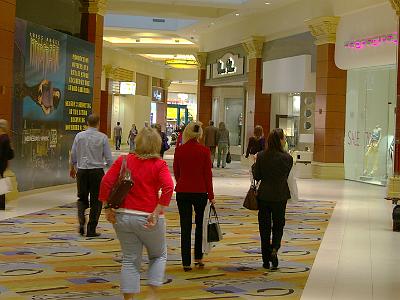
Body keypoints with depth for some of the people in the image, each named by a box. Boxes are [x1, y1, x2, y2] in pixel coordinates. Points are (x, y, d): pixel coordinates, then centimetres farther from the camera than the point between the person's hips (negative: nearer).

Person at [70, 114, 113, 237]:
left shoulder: (79, 136, 1)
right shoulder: (103, 137, -6)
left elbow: (73, 155, 8)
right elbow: (108, 158, -5)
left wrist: (72, 168, 25)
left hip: (82, 171, 2)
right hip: (97, 172, -2)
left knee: (82, 198, 18)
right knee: (96, 201, 6)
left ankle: (81, 221, -3)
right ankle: (91, 230, 6)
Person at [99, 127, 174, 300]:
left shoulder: (123, 161, 3)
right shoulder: (159, 165, -4)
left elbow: (106, 182, -5)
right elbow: (168, 188, -19)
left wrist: (108, 209, 0)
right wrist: (156, 213, -16)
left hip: (123, 216, 3)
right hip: (148, 218, -3)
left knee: (130, 260, 12)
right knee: (159, 255, 18)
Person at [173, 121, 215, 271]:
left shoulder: (179, 150, -3)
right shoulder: (204, 151, -7)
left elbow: (176, 172, 6)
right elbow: (208, 174, -5)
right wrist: (210, 195, 2)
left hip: (182, 191, 1)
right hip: (200, 192, -1)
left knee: (185, 226, 5)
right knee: (200, 224, 19)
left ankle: (186, 262, 5)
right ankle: (198, 257, 21)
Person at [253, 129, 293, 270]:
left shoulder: (261, 156, -7)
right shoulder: (287, 158, -11)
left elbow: (256, 176, -3)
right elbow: (287, 176, 0)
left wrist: (254, 165, 14)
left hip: (264, 196, 1)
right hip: (280, 196, -1)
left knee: (264, 227, 9)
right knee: (278, 225, 15)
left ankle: (266, 260, 12)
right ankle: (274, 248, -10)